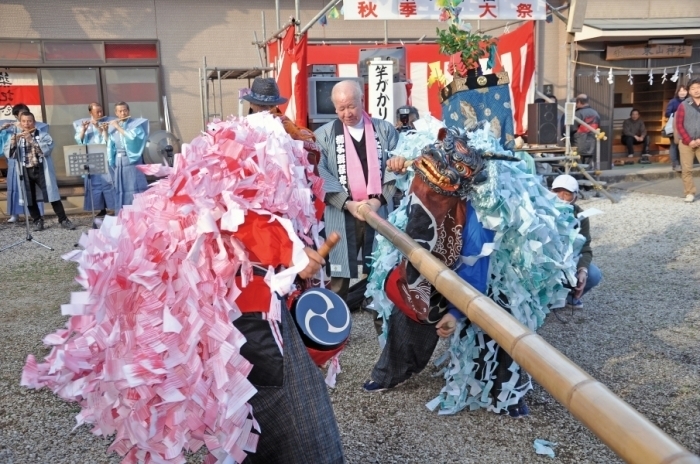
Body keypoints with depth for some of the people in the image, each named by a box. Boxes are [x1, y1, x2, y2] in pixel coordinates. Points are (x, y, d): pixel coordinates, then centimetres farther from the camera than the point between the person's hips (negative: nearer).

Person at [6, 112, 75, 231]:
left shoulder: (43, 135, 2)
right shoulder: (17, 138, 10)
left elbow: (46, 150, -13)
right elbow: (9, 155, 2)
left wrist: (31, 140, -19)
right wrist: (13, 142, -14)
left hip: (41, 170, -3)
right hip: (26, 172, 3)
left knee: (52, 195, -5)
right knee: (30, 198, 6)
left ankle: (63, 220, 1)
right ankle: (38, 220, 21)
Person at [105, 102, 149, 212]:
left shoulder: (136, 123, -1)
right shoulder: (112, 126, 12)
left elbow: (131, 136, -17)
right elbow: (110, 145, 13)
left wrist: (118, 127, -11)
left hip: (133, 160, -5)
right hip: (119, 161, 5)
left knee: (135, 188, -8)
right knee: (120, 189, 5)